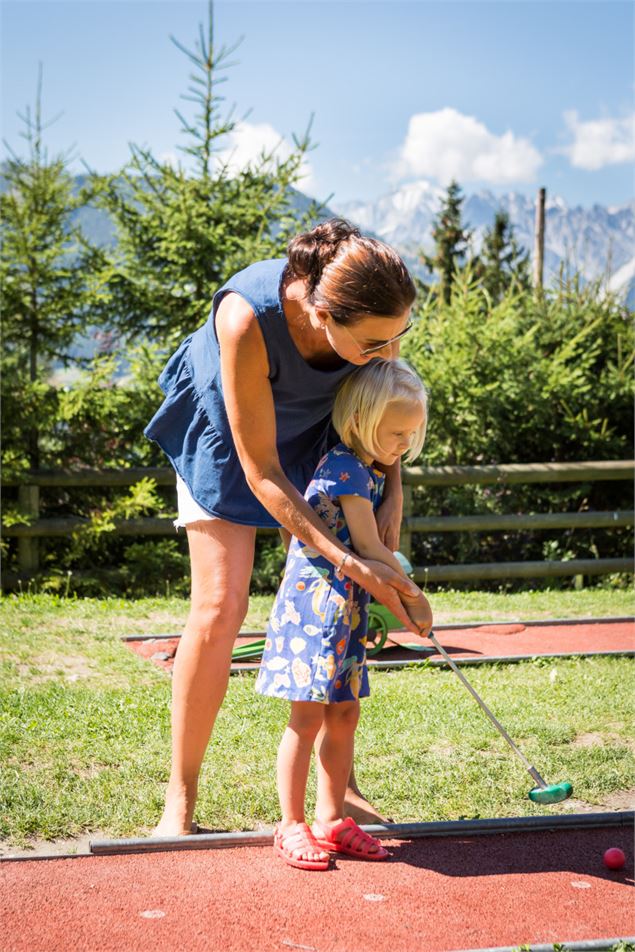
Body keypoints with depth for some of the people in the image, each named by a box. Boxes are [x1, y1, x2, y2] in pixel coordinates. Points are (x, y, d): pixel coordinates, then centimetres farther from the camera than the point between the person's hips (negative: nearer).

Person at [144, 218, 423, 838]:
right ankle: (180, 801, -1)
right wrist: (351, 563, -36)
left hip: (315, 427, 4)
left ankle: (341, 785, 10)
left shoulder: (377, 311, -29)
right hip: (224, 429, -4)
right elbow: (261, 472, -34)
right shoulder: (248, 320, -43)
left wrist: (392, 489, -16)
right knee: (219, 606, -12)